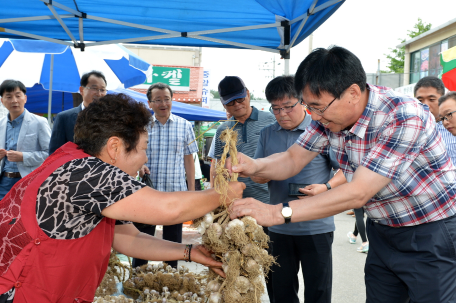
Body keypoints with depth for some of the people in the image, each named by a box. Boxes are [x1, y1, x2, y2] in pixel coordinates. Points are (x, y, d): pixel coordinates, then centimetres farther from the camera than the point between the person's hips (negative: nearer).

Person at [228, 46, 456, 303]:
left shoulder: (403, 117, -30)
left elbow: (358, 193, -33)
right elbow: (292, 160, -1)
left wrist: (277, 213, -36)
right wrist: (254, 166, -24)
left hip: (432, 233, -5)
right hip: (383, 231, 6)